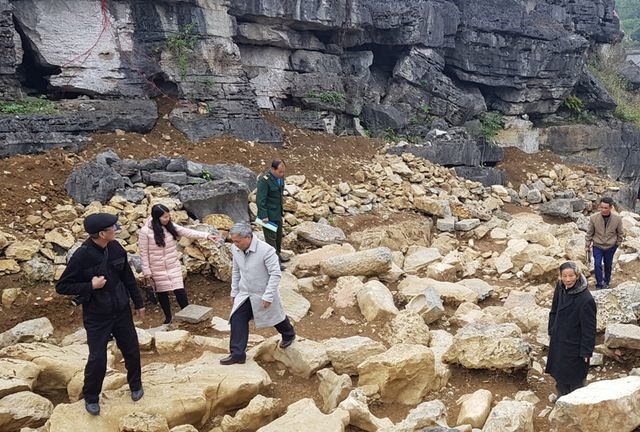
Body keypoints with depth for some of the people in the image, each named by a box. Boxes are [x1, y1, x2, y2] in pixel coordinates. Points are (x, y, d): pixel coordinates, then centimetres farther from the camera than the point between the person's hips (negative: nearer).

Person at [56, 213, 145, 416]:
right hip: (97, 317, -4)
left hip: (122, 311, 5)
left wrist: (138, 302, 13)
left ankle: (136, 385, 38)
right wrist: (90, 286, -25)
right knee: (97, 359, 0)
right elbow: (62, 287, -13)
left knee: (132, 351, 13)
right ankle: (91, 398, 25)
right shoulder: (82, 256, -21)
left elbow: (128, 277, 7)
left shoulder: (116, 248, -6)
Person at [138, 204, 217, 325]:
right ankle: (168, 317, 33)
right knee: (162, 293, 14)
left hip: (174, 267, 3)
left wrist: (206, 236, -21)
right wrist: (147, 273, -9)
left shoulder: (171, 226, -5)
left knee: (180, 292, 1)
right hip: (158, 270, -2)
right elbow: (143, 253, -12)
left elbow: (188, 232, -10)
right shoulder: (145, 231, -17)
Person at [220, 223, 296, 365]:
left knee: (276, 317, 17)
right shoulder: (235, 249, -9)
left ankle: (289, 335, 47)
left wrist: (268, 296, -24)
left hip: (263, 294, -5)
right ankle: (237, 354, 6)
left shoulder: (266, 250, -29)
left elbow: (275, 274, -24)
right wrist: (234, 292, 10)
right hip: (245, 294, 5)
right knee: (237, 320, -4)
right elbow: (236, 271, 6)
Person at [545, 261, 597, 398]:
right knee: (559, 375, 24)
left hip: (574, 346, -7)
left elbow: (589, 328, -19)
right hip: (558, 341, 7)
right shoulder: (560, 289, -8)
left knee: (574, 381, 12)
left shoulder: (586, 299, -28)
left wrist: (586, 351, -14)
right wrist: (551, 332, 12)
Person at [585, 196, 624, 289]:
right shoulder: (594, 218, -19)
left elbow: (620, 233, 0)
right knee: (597, 265, -7)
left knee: (608, 265, 16)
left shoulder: (617, 219, -17)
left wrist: (617, 243, 8)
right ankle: (599, 284, 7)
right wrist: (587, 245, 0)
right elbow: (589, 233, -6)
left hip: (610, 247, 1)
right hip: (597, 246, -1)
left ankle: (606, 282, 38)